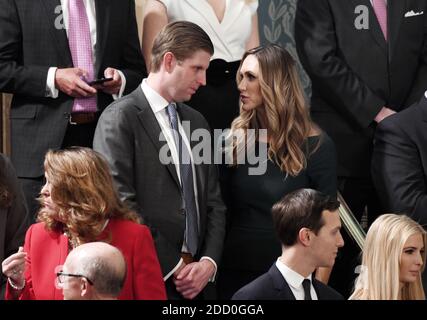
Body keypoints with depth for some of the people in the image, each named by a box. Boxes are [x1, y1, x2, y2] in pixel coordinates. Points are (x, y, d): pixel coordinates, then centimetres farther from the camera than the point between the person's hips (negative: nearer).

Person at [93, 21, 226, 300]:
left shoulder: (196, 122, 16)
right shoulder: (120, 118, -6)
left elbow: (213, 202, 15)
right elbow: (121, 205, -13)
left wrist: (209, 262, -1)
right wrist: (171, 267, -13)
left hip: (195, 277, 6)